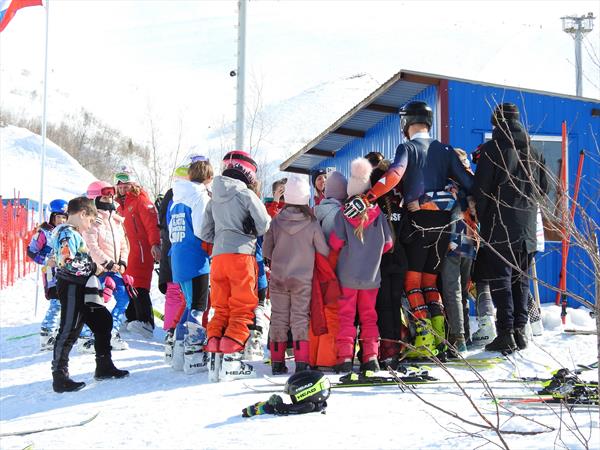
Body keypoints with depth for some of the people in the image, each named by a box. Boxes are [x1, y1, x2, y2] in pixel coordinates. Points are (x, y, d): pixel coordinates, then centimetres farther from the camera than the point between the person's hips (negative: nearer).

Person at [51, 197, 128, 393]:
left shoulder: (75, 234, 19)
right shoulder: (67, 234, -13)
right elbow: (67, 263, -23)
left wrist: (98, 267, 14)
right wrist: (93, 268, -13)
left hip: (84, 290, 11)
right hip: (72, 288, -11)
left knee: (103, 321, 16)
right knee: (69, 331, -9)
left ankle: (104, 367, 26)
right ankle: (59, 377, -6)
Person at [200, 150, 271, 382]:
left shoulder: (215, 197, 15)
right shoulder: (245, 194, -5)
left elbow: (205, 233, 17)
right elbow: (266, 227, -7)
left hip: (218, 256, 6)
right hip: (241, 254, -6)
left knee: (221, 309, 11)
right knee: (242, 309, -2)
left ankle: (214, 357, 2)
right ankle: (231, 358, -10)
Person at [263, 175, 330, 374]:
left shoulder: (276, 222, -6)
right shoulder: (312, 224, -11)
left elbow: (267, 251, 2)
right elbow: (324, 252, -4)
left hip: (278, 277, 2)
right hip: (303, 279, -2)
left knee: (279, 317, 10)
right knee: (300, 317, 4)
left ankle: (277, 362, 13)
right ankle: (301, 362, -4)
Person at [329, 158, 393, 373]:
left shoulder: (343, 214, -12)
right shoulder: (378, 214, -6)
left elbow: (334, 243, -9)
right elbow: (388, 243, 1)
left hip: (347, 275, -2)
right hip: (371, 275, 2)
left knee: (346, 315, 4)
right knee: (369, 316, 12)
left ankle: (345, 357, -3)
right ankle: (371, 356, 4)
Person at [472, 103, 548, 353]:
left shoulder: (493, 149, -8)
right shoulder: (534, 153, 10)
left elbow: (481, 188, -8)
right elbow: (543, 189, 17)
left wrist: (481, 218, 3)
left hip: (499, 227, -5)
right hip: (526, 227, 5)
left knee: (500, 278, -3)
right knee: (520, 278, 12)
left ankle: (506, 333, -8)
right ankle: (520, 330, 11)